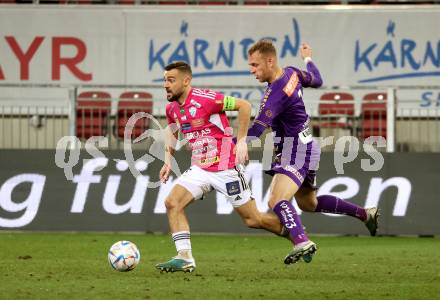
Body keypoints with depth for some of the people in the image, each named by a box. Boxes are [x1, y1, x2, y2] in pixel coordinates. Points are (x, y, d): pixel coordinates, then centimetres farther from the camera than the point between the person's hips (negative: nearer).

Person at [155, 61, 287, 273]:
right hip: (199, 169, 7)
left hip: (226, 169, -7)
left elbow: (243, 105, -16)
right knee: (172, 202, -14)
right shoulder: (172, 108, 4)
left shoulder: (205, 98, -19)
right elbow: (172, 130, 24)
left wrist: (241, 140, -18)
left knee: (253, 219, 1)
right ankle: (184, 258, -13)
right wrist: (168, 160, 12)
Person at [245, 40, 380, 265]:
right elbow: (317, 81, 22)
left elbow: (258, 128, -34)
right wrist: (308, 59, 40)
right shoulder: (292, 74, 1)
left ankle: (302, 242, -45)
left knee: (276, 201, -26)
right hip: (304, 147, 10)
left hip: (297, 153, -10)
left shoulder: (277, 92, -25)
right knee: (309, 203, 26)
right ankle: (365, 214, 35)